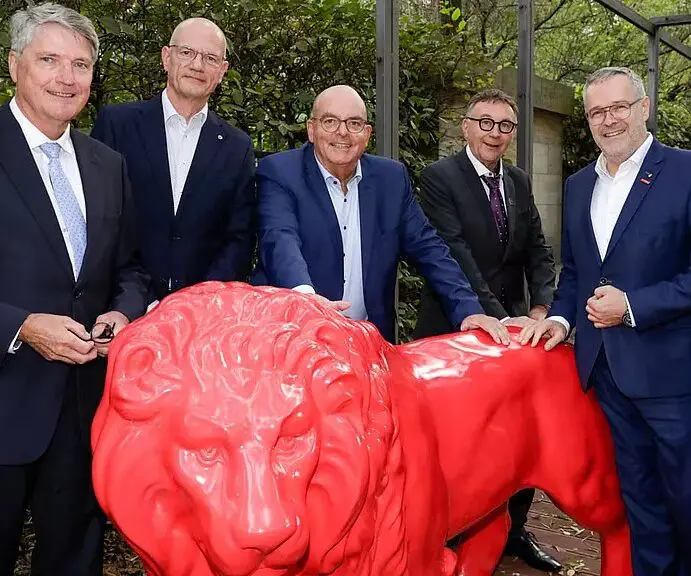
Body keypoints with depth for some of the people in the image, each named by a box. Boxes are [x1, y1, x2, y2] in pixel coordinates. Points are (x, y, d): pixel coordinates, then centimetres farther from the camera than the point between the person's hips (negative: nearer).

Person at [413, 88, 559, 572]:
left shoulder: (520, 183, 10)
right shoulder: (441, 177, -10)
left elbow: (538, 250, 6)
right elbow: (456, 255, -18)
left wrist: (541, 308, -11)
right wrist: (496, 317, -23)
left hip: (513, 326, 6)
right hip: (456, 330, -5)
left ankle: (515, 531, 27)